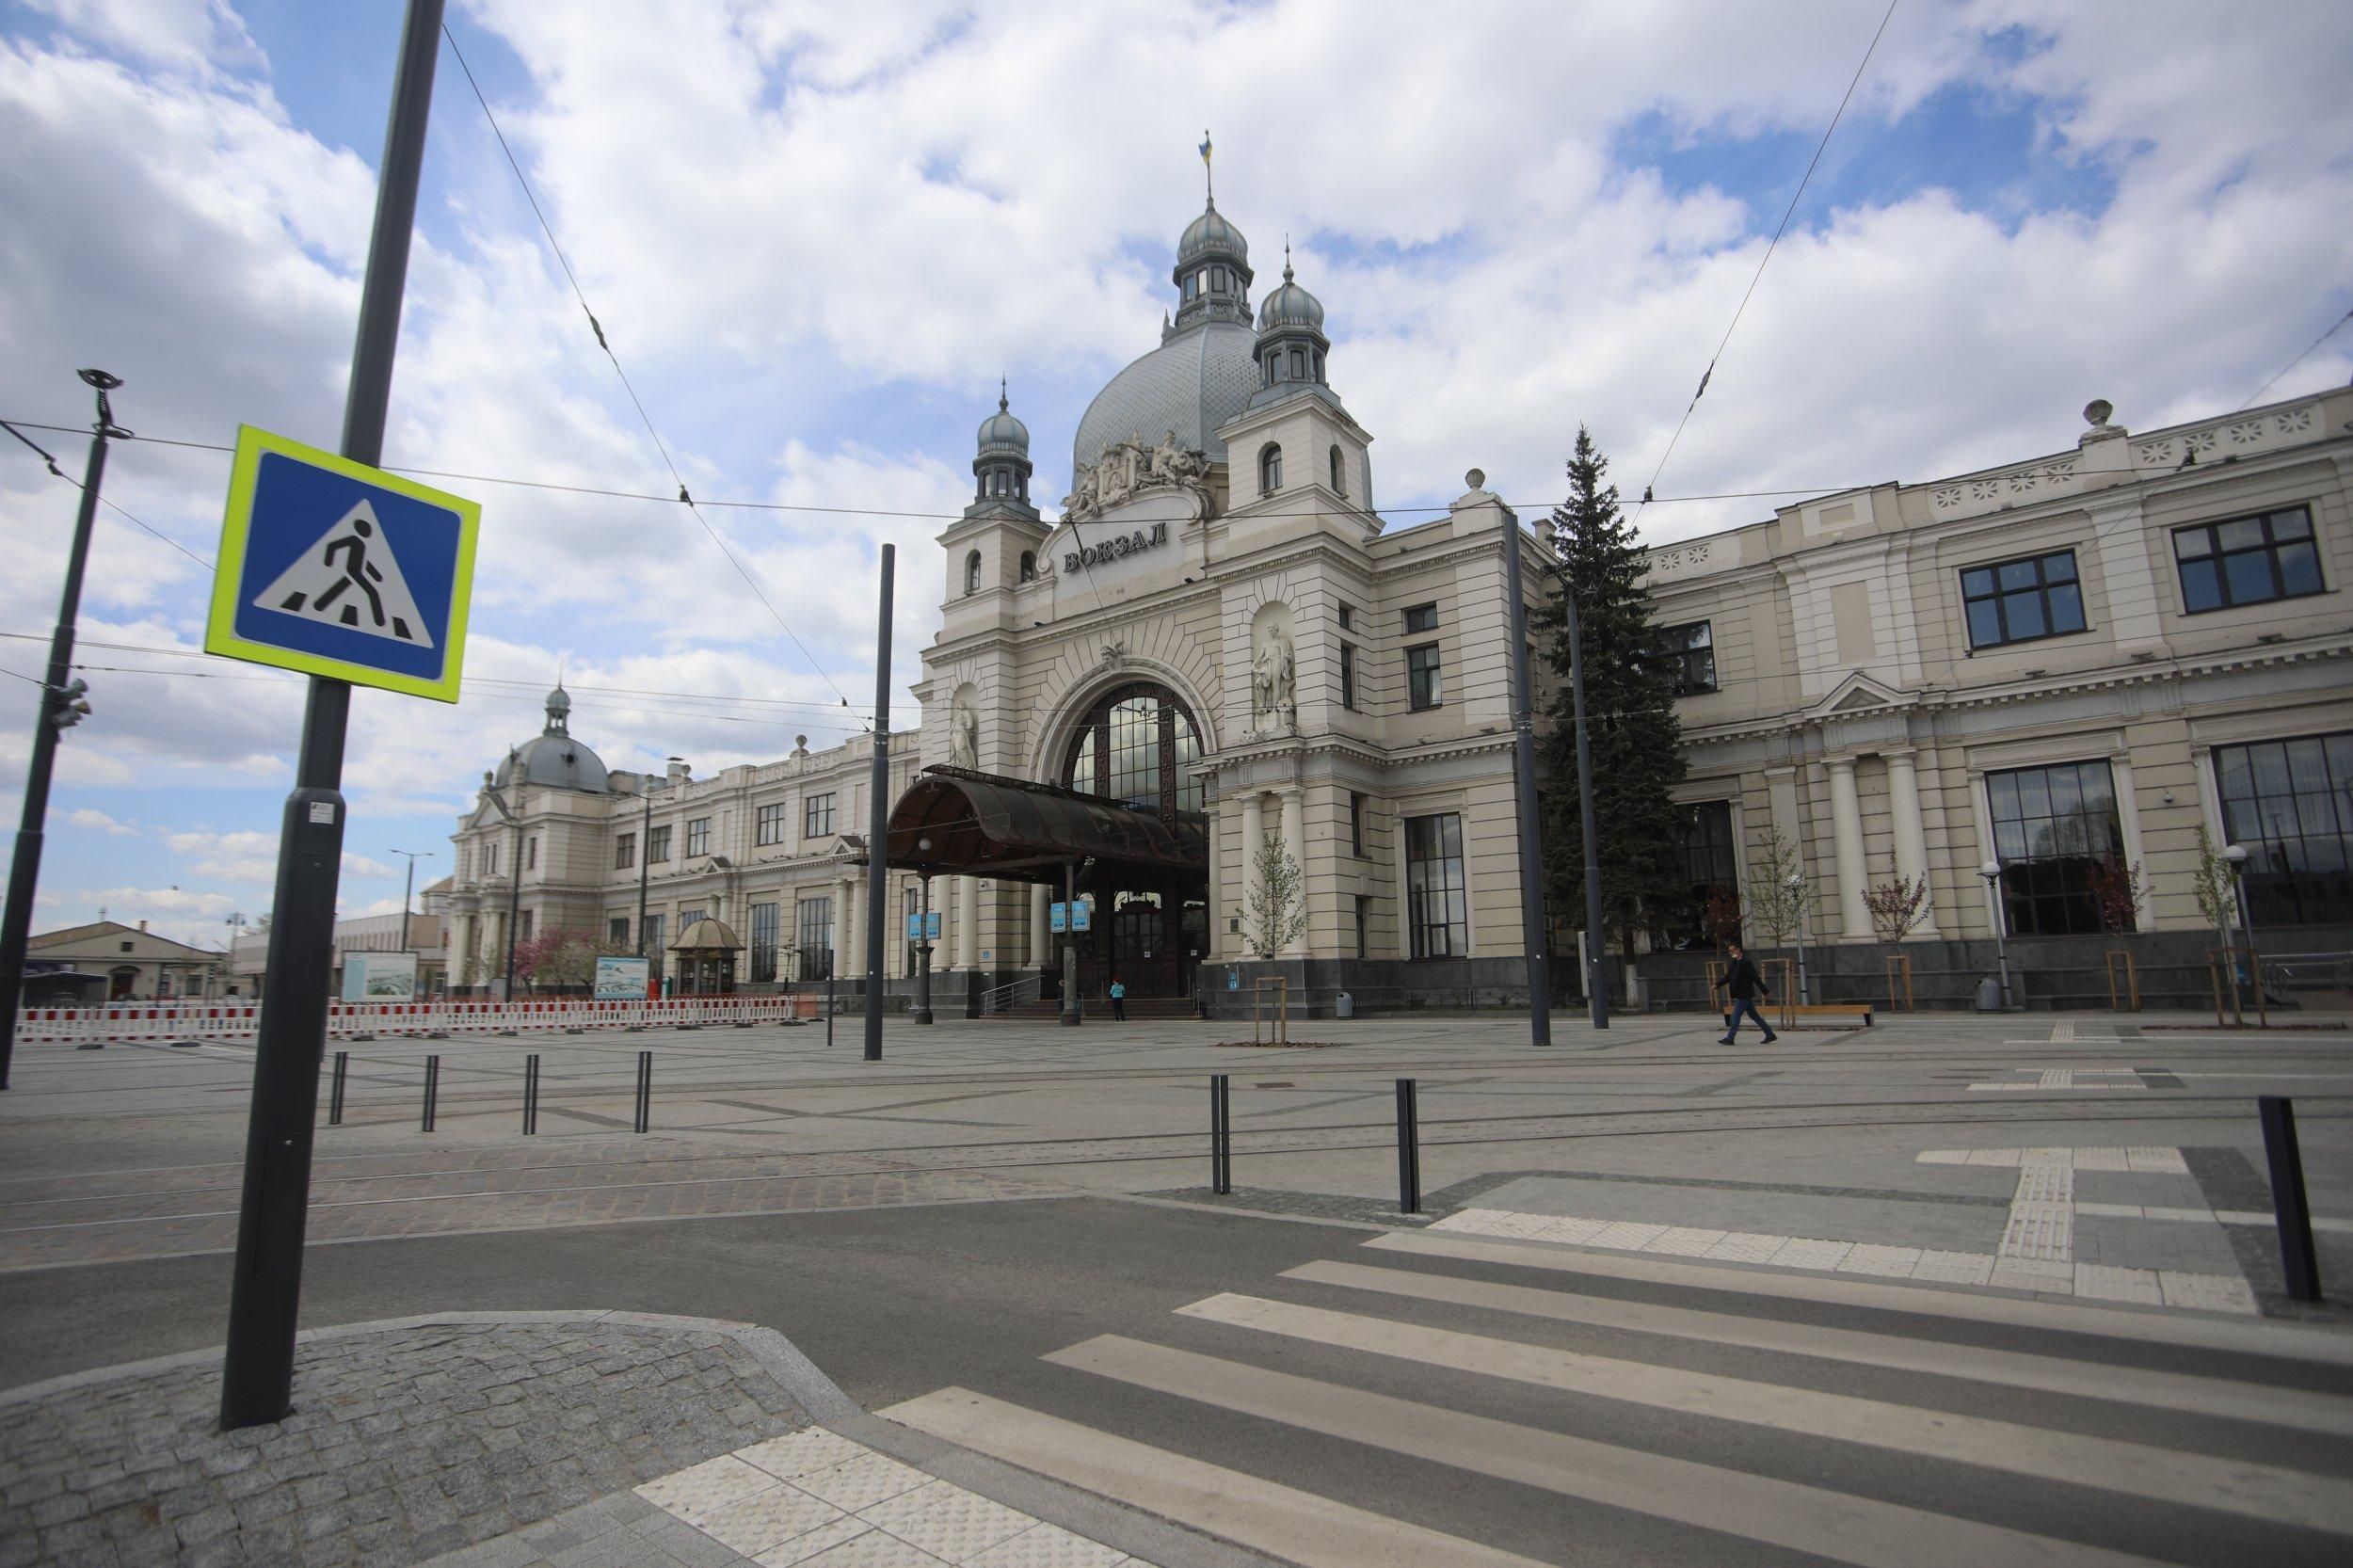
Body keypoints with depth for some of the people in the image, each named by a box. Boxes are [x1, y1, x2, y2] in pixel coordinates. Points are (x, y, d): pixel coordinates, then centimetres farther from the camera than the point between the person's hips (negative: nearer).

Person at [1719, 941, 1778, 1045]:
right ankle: (1770, 1035, 22)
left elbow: (1756, 978, -16)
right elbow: (1728, 977, 17)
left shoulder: (1746, 962, -15)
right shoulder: (1735, 962, 13)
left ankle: (1729, 1038, -3)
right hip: (1742, 995, 9)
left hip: (1744, 995, -9)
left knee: (1735, 1016, -7)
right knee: (1754, 1015, 14)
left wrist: (1765, 991, -16)